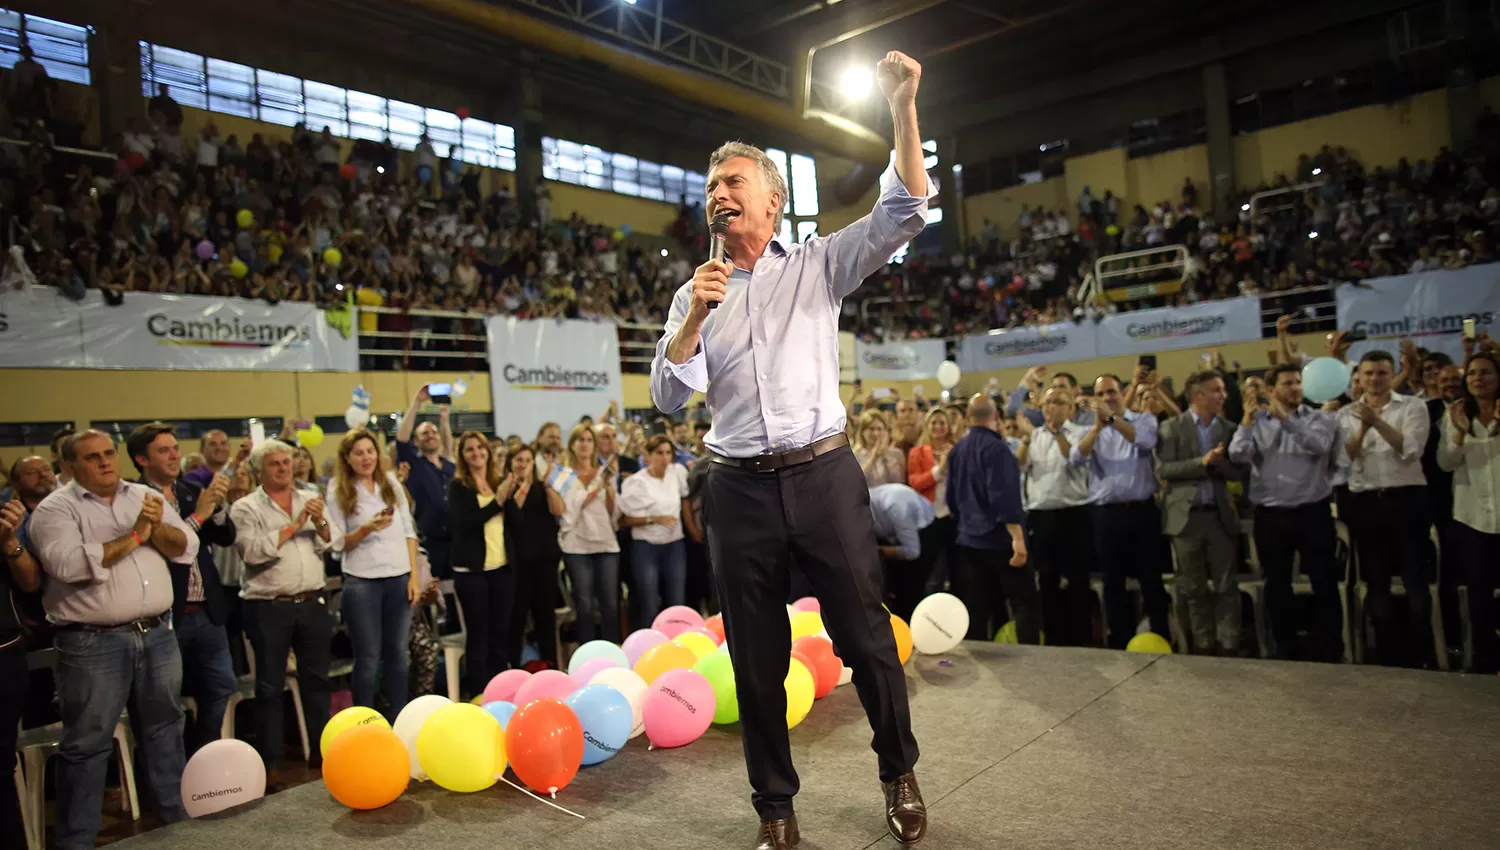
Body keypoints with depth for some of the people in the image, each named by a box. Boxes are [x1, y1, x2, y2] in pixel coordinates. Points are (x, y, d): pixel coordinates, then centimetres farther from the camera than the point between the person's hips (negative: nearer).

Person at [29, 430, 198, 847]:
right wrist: (134, 536, -15)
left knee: (165, 727, 16)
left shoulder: (146, 497, 9)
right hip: (93, 644, -5)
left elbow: (187, 548, 5)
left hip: (158, 635, 5)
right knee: (87, 742, 5)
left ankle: (179, 816, 31)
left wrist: (158, 528, -14)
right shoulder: (55, 508, -5)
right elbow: (69, 564, -22)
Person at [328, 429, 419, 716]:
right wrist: (365, 530, -21)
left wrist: (414, 575, 1)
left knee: (397, 653, 10)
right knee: (368, 658, 3)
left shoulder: (392, 484, 8)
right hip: (362, 582, -3)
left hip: (399, 579, 3)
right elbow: (337, 543, -3)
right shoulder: (339, 493, -1)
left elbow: (409, 531, 8)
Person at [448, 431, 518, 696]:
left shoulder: (500, 481, 9)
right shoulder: (458, 486, -4)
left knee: (501, 632, 9)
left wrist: (510, 497, -7)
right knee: (478, 634, 1)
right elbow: (464, 524, -17)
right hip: (472, 569, -4)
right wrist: (498, 501, -18)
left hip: (502, 567, 4)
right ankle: (478, 694, 11)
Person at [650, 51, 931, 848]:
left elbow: (902, 214, -4)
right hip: (740, 489, 2)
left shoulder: (817, 264, 8)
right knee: (756, 658, 8)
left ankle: (899, 774, 30)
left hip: (824, 475, -2)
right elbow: (667, 398, 3)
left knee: (866, 636, 5)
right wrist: (696, 315, -10)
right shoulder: (695, 294, 12)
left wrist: (903, 110, -14)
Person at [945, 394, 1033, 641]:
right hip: (999, 539, -7)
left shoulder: (957, 450, 9)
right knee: (1026, 603, 1)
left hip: (969, 540, 7)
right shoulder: (995, 447, -14)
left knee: (975, 610, 7)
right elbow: (1004, 496, -22)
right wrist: (1017, 537, -23)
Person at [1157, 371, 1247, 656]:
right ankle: (1203, 645, 17)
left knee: (1226, 586, 2)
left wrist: (1218, 462, -16)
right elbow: (1163, 469, -11)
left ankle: (1229, 646, 9)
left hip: (1221, 514, 2)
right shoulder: (1172, 427, -3)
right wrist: (1202, 462, -18)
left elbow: (1240, 471, 3)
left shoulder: (1229, 428, 7)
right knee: (1194, 588, 7)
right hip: (1186, 515, -2)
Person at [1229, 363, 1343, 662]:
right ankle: (1282, 648, 25)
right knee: (1277, 586, 11)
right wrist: (1248, 417, -15)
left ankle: (1329, 650, 17)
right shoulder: (1256, 423, 6)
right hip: (1270, 516, 2)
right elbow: (1237, 455, -9)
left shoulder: (1319, 418, 2)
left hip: (1312, 513, -1)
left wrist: (1285, 417, -21)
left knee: (1325, 584, 4)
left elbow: (1320, 445, -18)